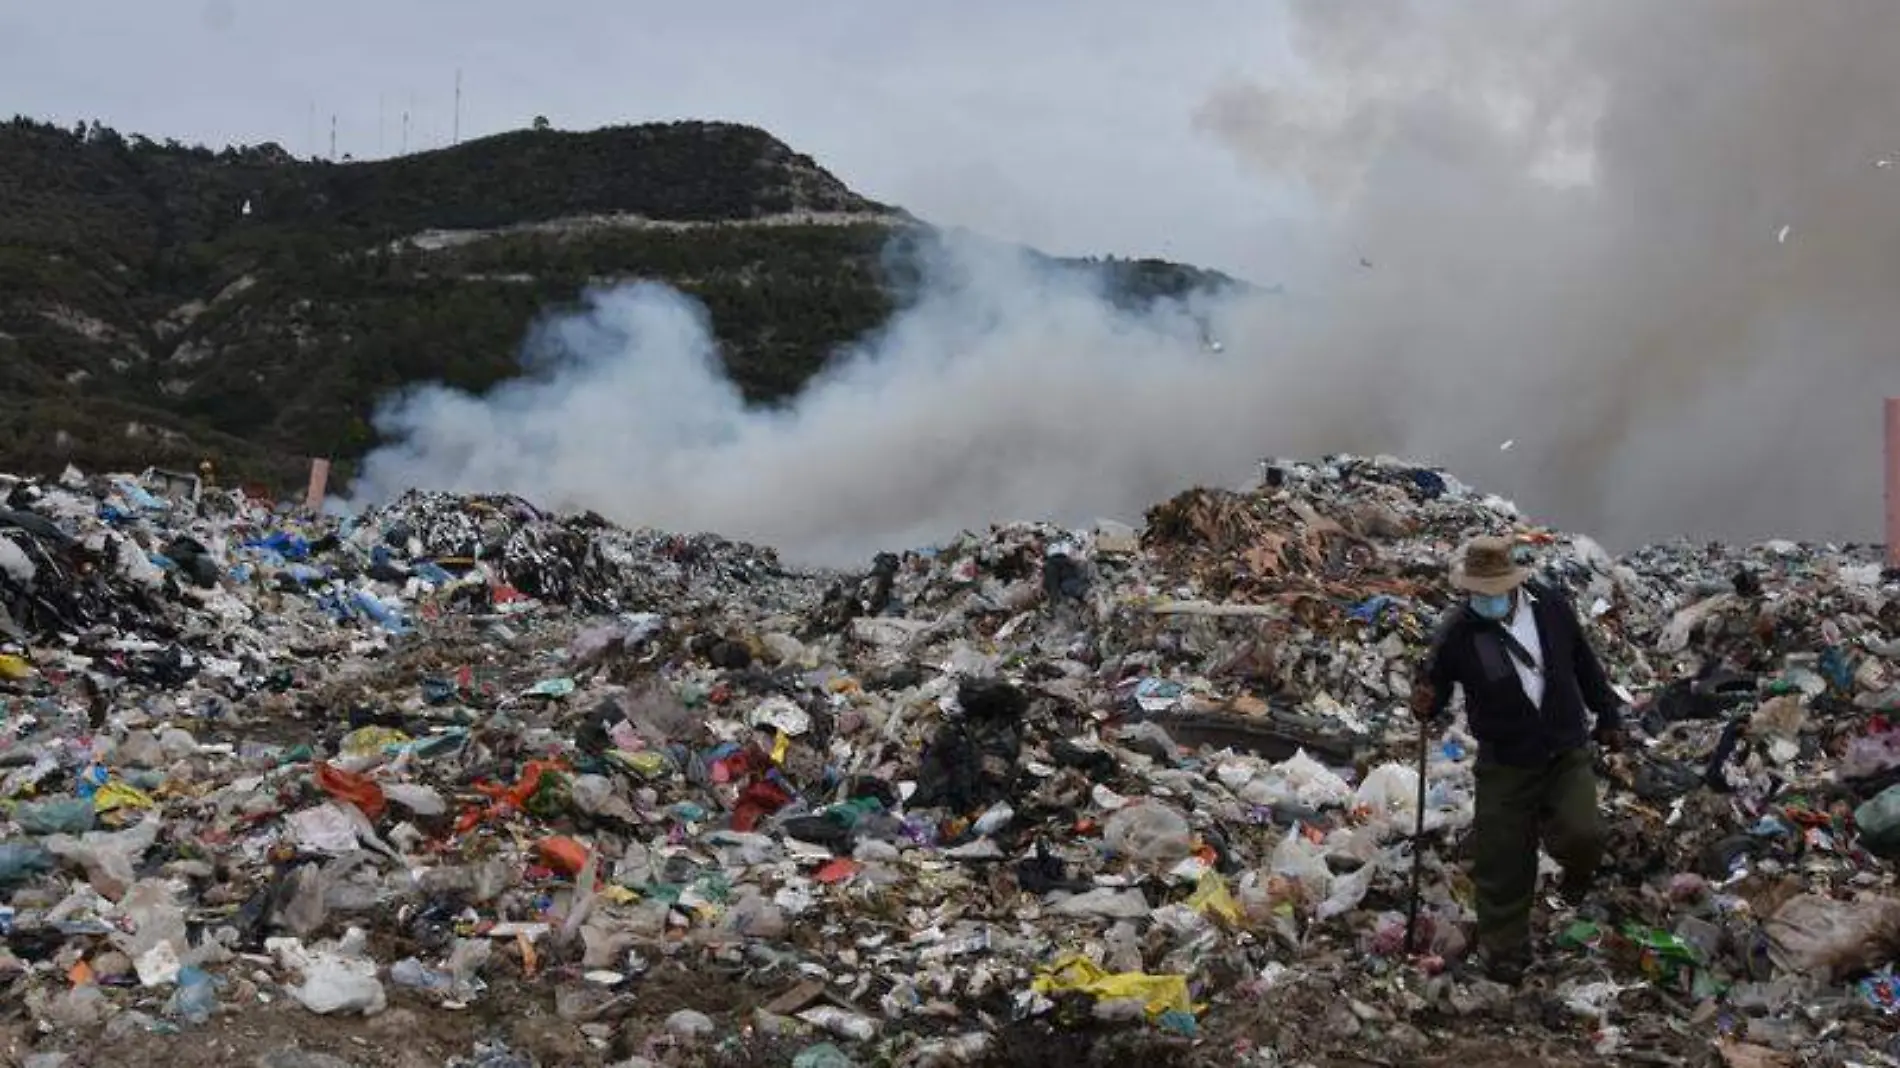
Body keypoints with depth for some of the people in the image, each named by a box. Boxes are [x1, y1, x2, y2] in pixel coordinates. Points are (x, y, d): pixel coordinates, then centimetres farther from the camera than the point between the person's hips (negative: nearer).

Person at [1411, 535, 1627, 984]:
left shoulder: (1550, 606, -7)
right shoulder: (1457, 633, -15)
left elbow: (1584, 663, 8)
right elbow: (1435, 682, -4)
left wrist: (1608, 714, 16)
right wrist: (1427, 706, -27)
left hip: (1568, 751, 1)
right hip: (1506, 764, -1)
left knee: (1581, 835, -17)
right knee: (1502, 862, 3)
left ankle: (1576, 871, 22)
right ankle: (1504, 954, 24)